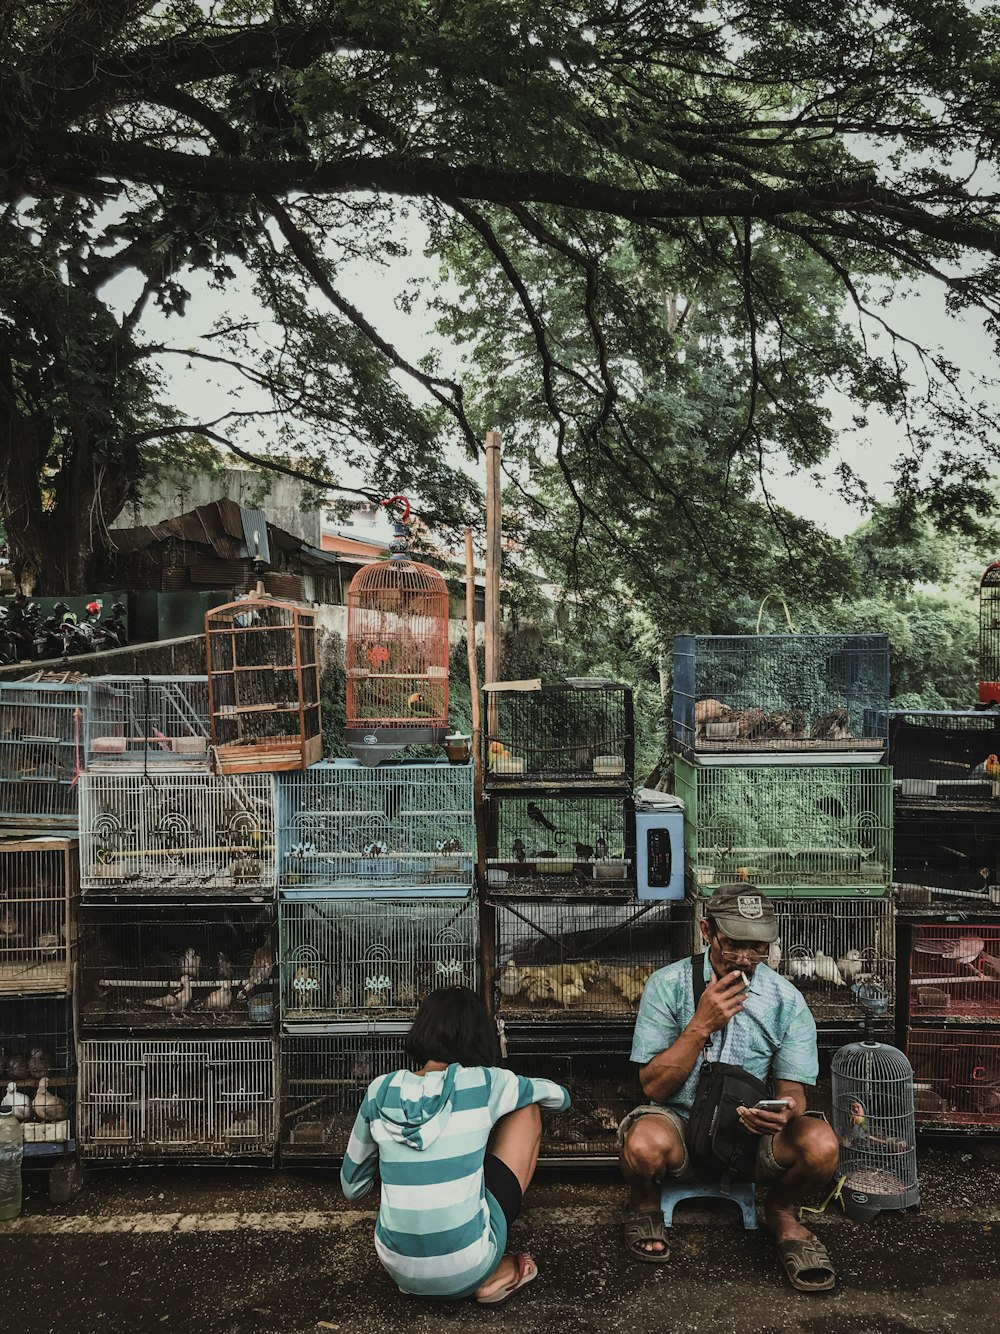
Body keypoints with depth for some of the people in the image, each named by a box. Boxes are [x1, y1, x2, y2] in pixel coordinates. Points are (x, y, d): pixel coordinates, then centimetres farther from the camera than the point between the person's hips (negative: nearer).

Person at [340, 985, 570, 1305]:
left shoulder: (380, 1090, -2)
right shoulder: (484, 1083, -8)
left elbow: (352, 1186, 10)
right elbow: (560, 1096, 12)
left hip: (400, 1270, 4)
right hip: (467, 1273, -4)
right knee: (527, 1111, 12)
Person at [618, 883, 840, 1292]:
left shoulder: (786, 1000, -1)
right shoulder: (667, 985, -7)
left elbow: (792, 1089, 0)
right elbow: (655, 1088, -9)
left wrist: (785, 1111, -26)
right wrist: (701, 1025, -21)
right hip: (680, 1124, -2)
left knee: (820, 1144, -30)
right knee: (644, 1143, -37)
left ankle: (782, 1213, 6)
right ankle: (644, 1205, 2)